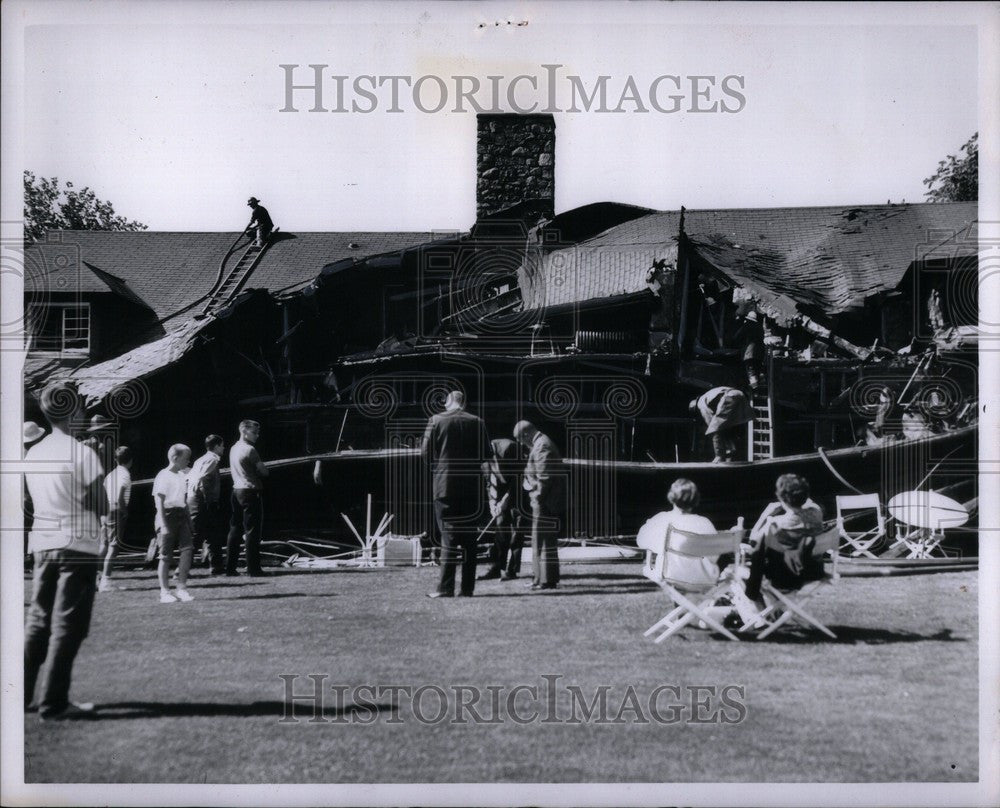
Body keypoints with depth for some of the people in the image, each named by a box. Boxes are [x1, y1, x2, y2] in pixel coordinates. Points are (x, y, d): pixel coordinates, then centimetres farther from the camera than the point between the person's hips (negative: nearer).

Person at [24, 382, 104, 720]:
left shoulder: (33, 454, 9)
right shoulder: (82, 453, -12)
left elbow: (39, 499, 14)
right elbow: (100, 506, -10)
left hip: (42, 541, 7)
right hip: (77, 544, -6)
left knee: (38, 620, 15)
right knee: (67, 625, -2)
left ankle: (21, 695, 18)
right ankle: (53, 704, -1)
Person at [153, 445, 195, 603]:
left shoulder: (183, 476, 14)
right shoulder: (163, 476, -8)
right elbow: (159, 502, -12)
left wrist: (189, 519, 17)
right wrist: (163, 524, -17)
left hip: (181, 515, 6)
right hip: (168, 515, -6)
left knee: (186, 550, -6)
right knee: (166, 555, 0)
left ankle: (182, 589, 0)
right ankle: (165, 592, 7)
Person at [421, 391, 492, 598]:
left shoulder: (436, 420, -3)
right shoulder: (477, 422, 3)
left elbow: (425, 452, -4)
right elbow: (487, 454, 4)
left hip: (444, 485, -2)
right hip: (471, 487, 2)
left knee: (449, 535, -1)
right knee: (469, 535, 8)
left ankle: (446, 587, -6)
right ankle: (468, 587, 9)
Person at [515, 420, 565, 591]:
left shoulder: (542, 446, -14)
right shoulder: (539, 444, 18)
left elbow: (544, 477, -21)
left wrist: (538, 498, -19)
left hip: (545, 502, -11)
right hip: (544, 502, 11)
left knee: (544, 540, -7)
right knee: (540, 540, 15)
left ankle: (547, 580, -4)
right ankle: (541, 577, 21)